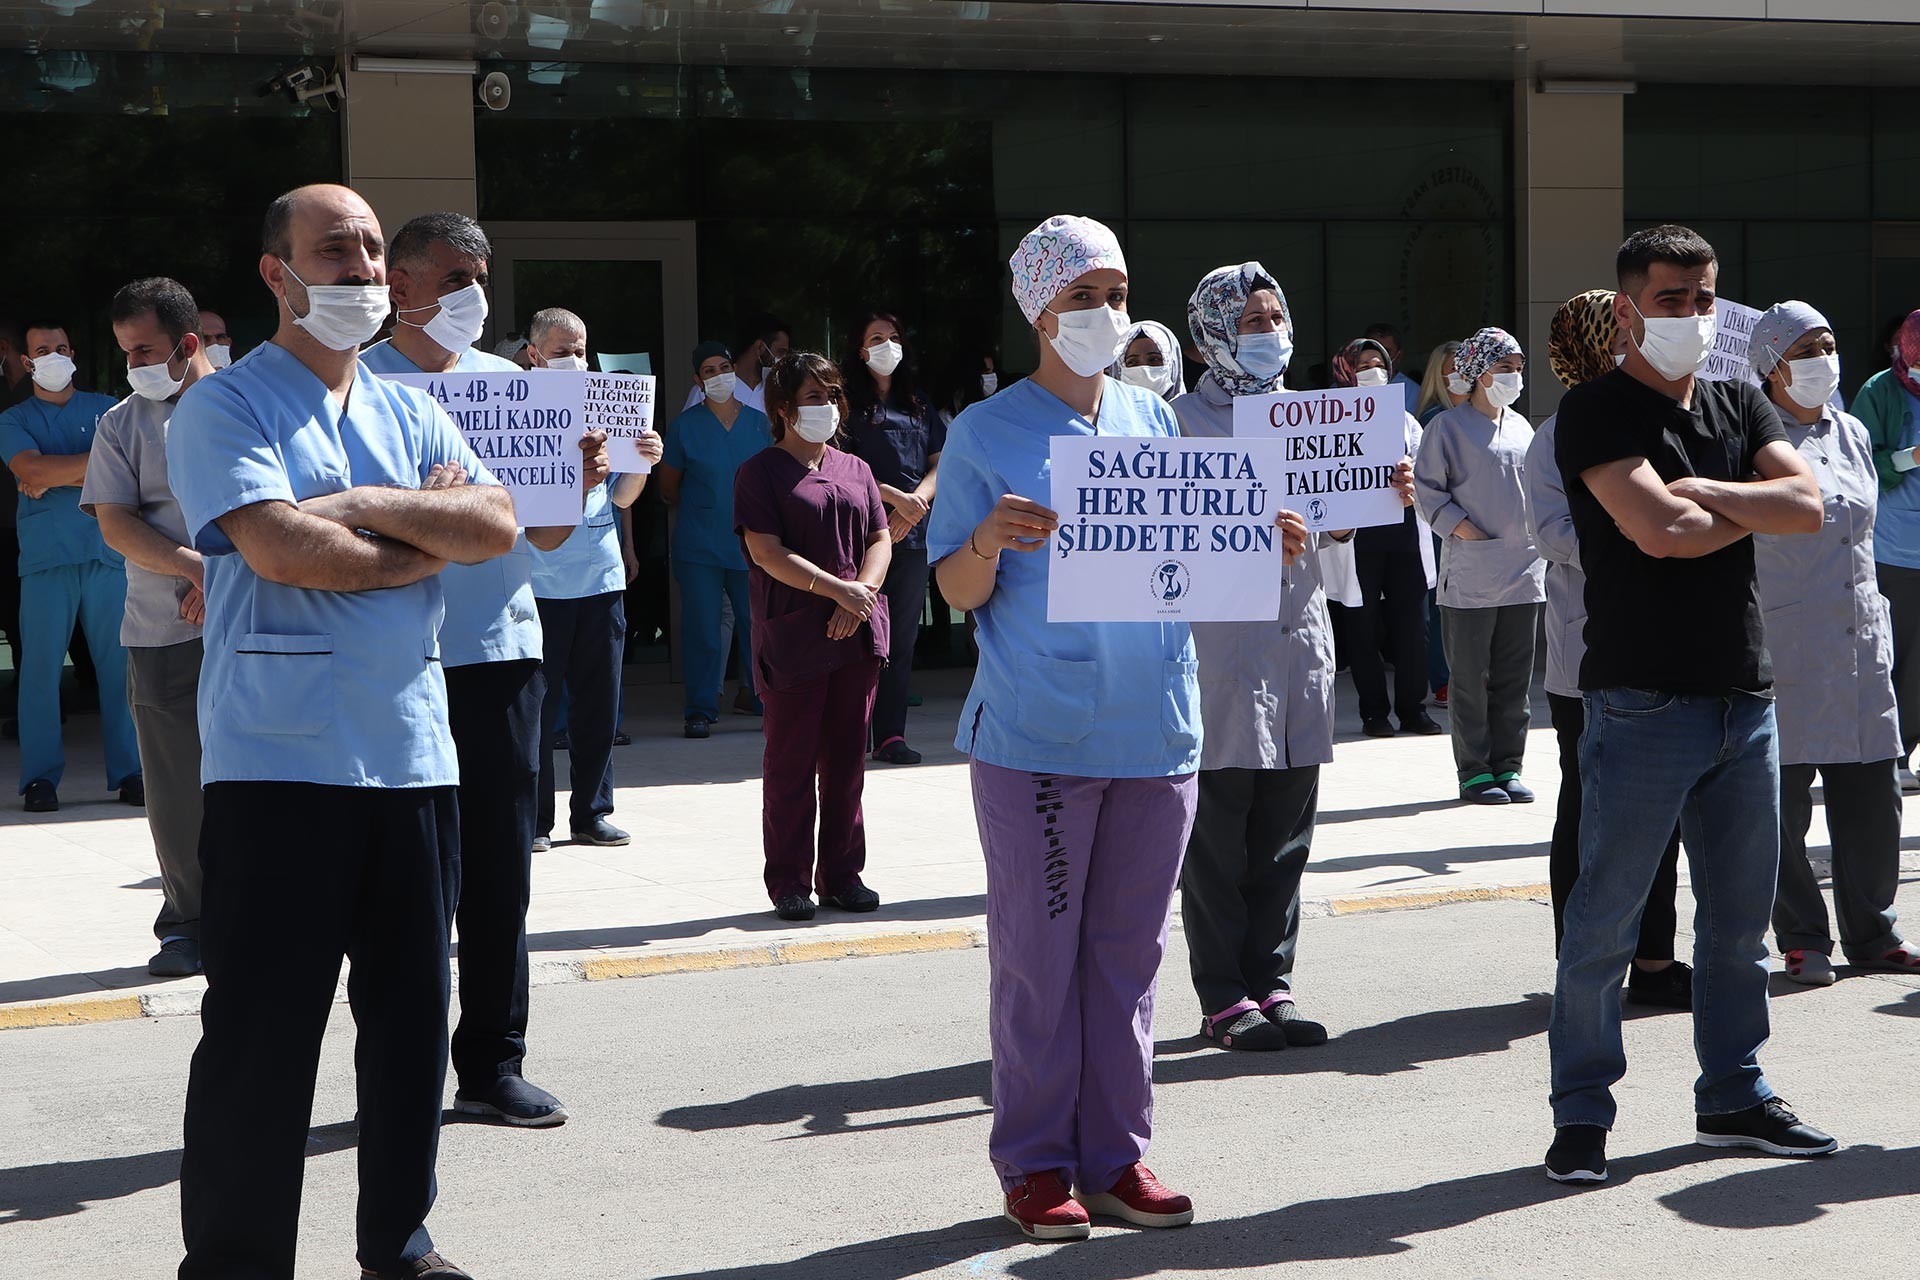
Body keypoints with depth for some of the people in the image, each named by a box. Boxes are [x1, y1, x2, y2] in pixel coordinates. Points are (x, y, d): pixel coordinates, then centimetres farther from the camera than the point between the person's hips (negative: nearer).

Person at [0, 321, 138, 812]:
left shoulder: (106, 409, 15)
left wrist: (56, 477, -4)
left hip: (108, 551, 1)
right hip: (45, 556, -1)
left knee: (119, 663, -3)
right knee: (41, 664, -4)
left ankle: (128, 771, 2)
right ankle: (40, 777, 0)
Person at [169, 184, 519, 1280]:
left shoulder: (411, 413, 16)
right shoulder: (227, 407, -2)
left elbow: (497, 525, 1)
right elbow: (278, 548, -17)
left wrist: (363, 507, -11)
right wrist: (424, 541, -5)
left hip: (413, 755, 6)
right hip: (278, 763, -6)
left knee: (412, 1014, 12)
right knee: (261, 1033, -2)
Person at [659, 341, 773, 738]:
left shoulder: (759, 422, 7)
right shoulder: (684, 425, 2)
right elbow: (668, 487, 10)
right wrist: (699, 510, 9)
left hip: (751, 545, 1)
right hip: (699, 548, -1)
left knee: (759, 626, -1)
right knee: (702, 630, -1)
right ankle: (700, 710, 7)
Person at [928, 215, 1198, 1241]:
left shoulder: (1155, 420, 12)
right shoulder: (987, 433, 0)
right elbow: (959, 592, -3)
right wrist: (990, 538, -23)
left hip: (1154, 724, 4)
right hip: (1037, 732, -4)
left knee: (1128, 948, 8)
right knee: (1037, 952, 0)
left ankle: (1116, 1150, 16)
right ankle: (1035, 1161, 9)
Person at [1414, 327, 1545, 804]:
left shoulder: (1521, 426, 16)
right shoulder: (1449, 426, -3)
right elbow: (1427, 487, -5)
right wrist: (1459, 526, -14)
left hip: (1524, 568, 6)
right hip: (1471, 572, -6)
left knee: (1514, 677, 8)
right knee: (1470, 677, -1)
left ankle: (1507, 766, 16)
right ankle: (1474, 770, 6)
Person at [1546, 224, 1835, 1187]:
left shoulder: (1738, 405, 14)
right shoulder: (1597, 411, -5)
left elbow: (1807, 506, 0)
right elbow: (1655, 529, -19)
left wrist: (1702, 493, -11)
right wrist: (1752, 508, -3)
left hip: (1745, 695, 6)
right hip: (1642, 702, -6)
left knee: (1740, 916, 13)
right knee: (1605, 919, -3)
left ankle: (1733, 1096, 25)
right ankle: (1581, 1115, 6)